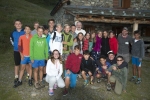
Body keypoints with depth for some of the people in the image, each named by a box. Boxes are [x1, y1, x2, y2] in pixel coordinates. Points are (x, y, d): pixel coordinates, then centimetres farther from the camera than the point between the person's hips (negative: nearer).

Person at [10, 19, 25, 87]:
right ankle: (16, 77, 20)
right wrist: (14, 44, 8)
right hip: (16, 51, 2)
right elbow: (11, 39, 18)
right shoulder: (13, 33, 1)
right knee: (17, 64, 9)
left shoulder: (24, 32, -8)